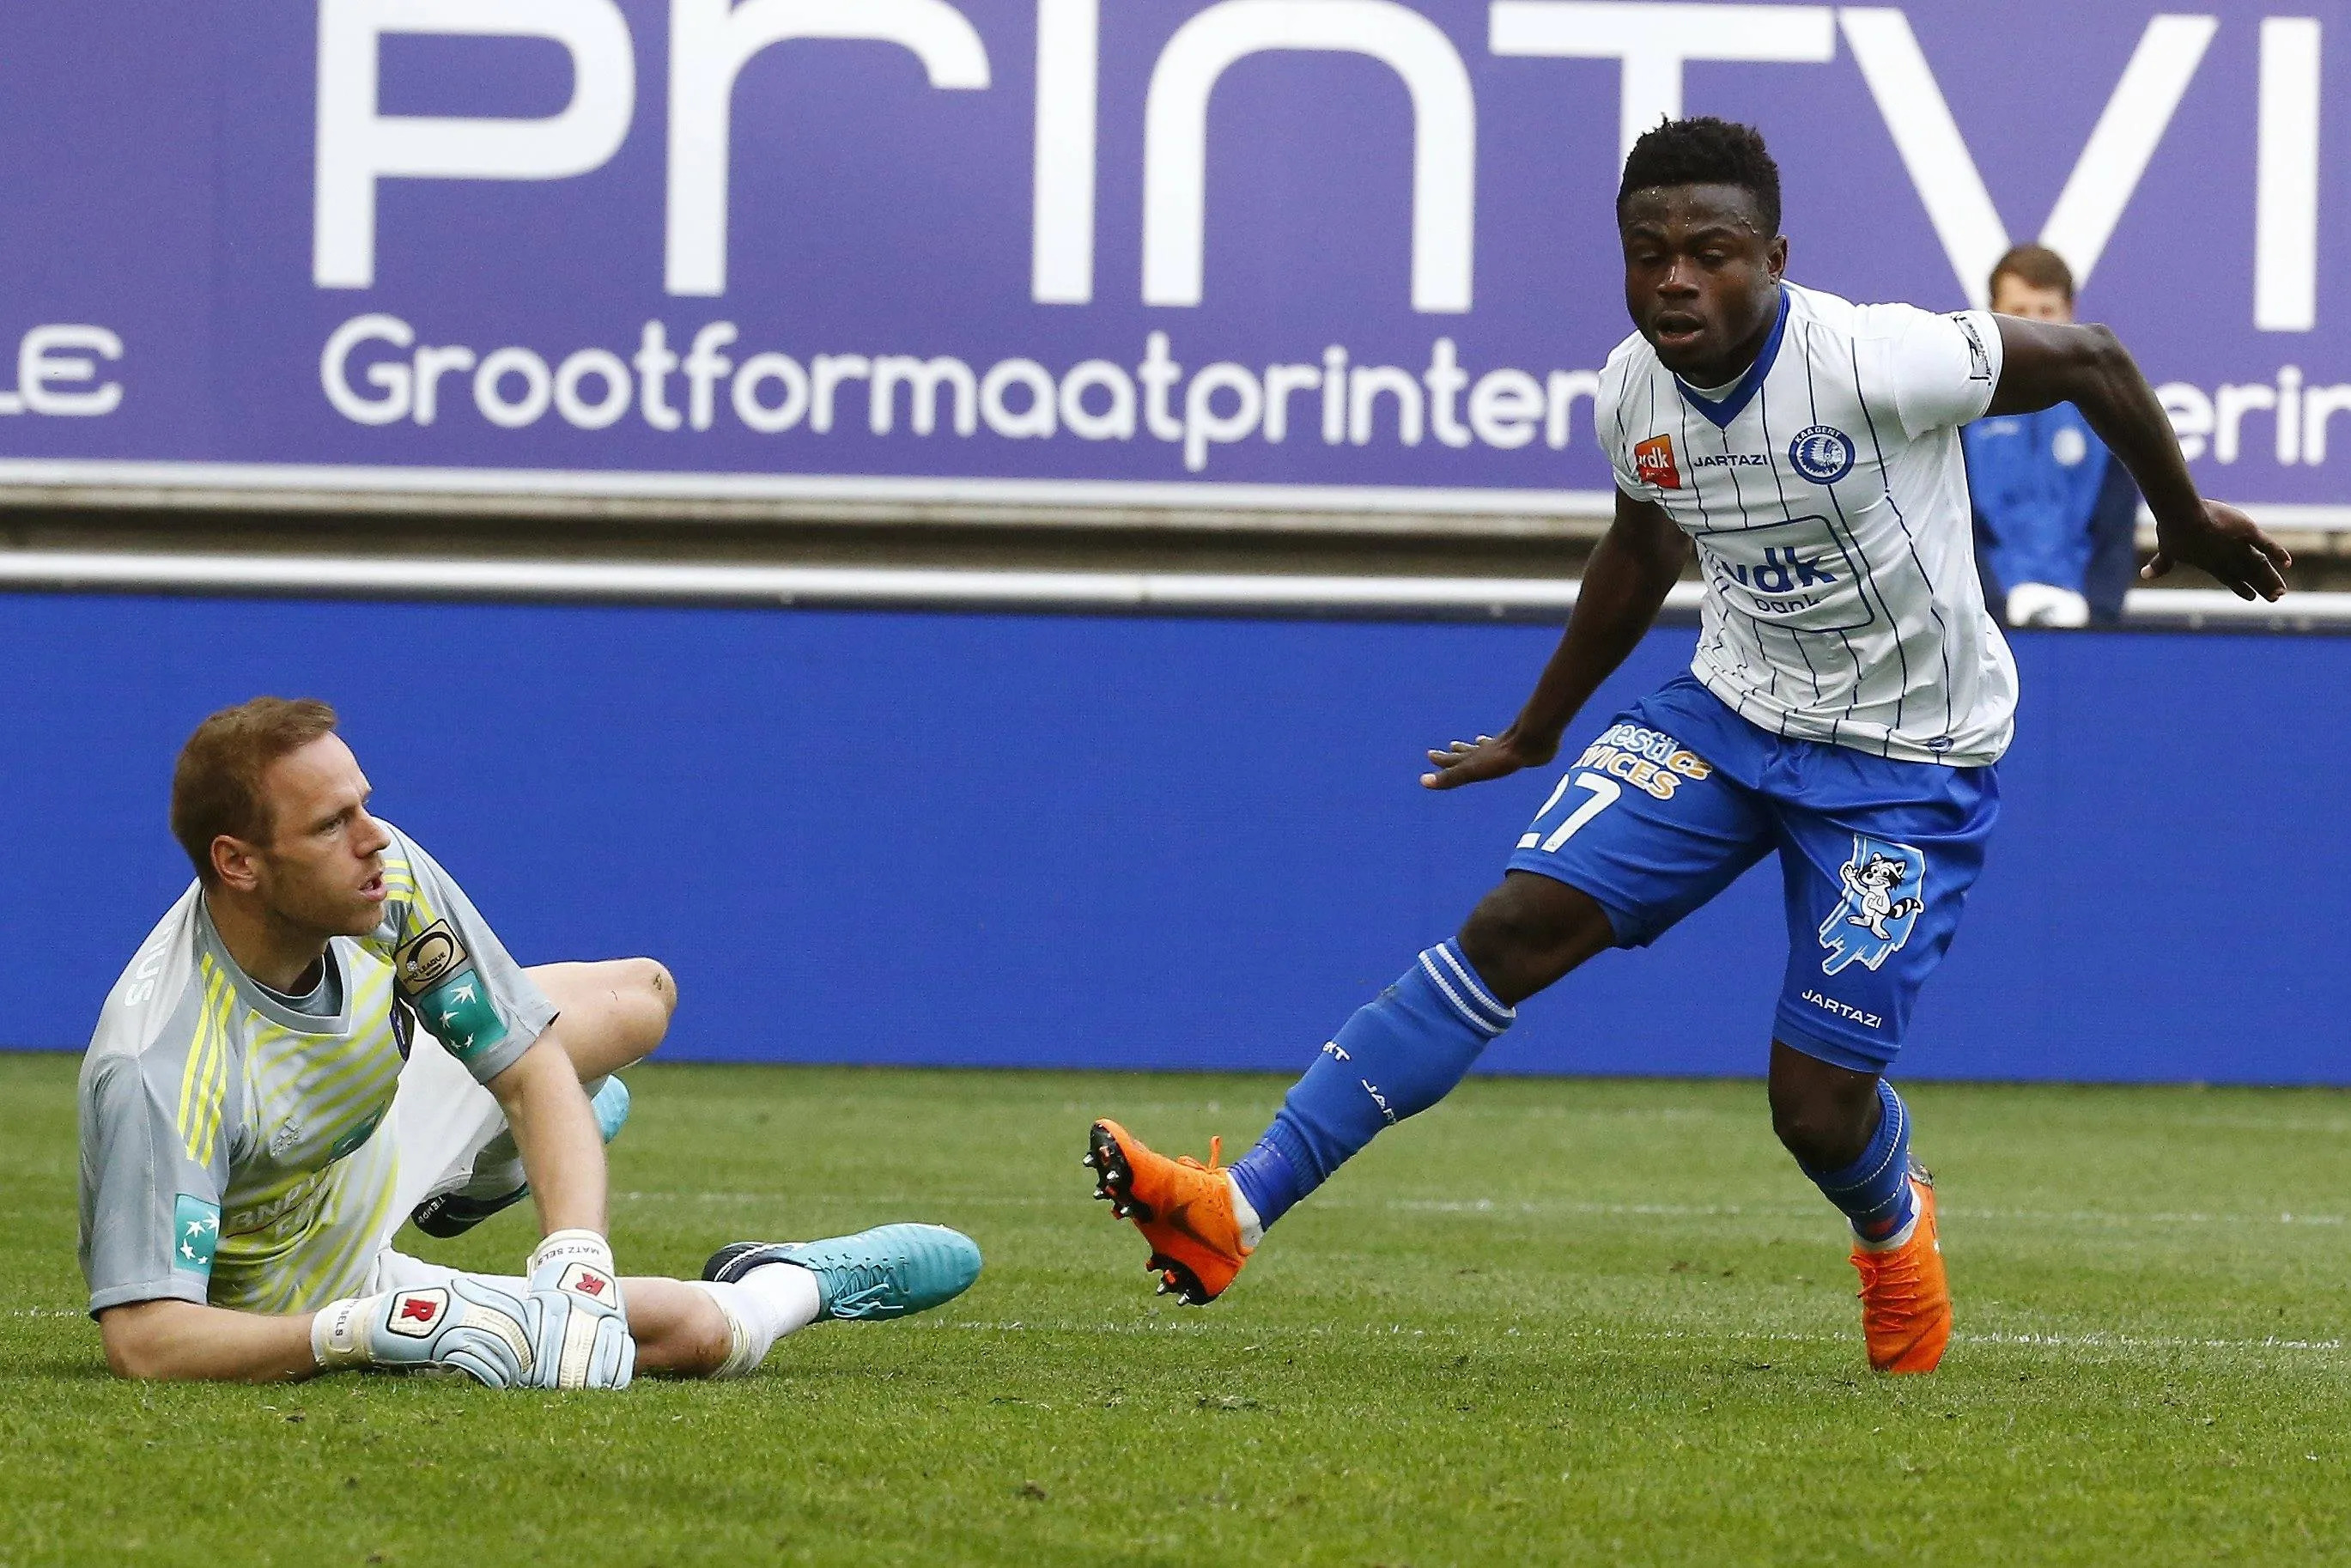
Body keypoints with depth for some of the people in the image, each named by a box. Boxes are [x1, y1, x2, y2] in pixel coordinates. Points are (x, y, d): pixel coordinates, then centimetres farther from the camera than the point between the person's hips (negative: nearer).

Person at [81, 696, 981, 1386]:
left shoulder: (389, 876, -24)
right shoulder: (157, 1070, -42)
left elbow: (530, 1069, -17)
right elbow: (142, 1342, -44)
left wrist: (574, 1263, -34)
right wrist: (366, 1331, -52)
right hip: (292, 1295, -6)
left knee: (638, 998, 18)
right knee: (710, 1334, -12)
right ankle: (797, 1285, 24)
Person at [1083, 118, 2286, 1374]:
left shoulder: (1876, 364, -26)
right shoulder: (1635, 391, -7)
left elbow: (2090, 360, -11)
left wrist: (2188, 522, 7)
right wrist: (1536, 732, 28)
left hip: (1907, 764, -5)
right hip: (1730, 709, 5)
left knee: (1817, 1107, -6)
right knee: (1516, 926, -13)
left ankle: (1892, 1223, 34)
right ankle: (1237, 1209, -19)